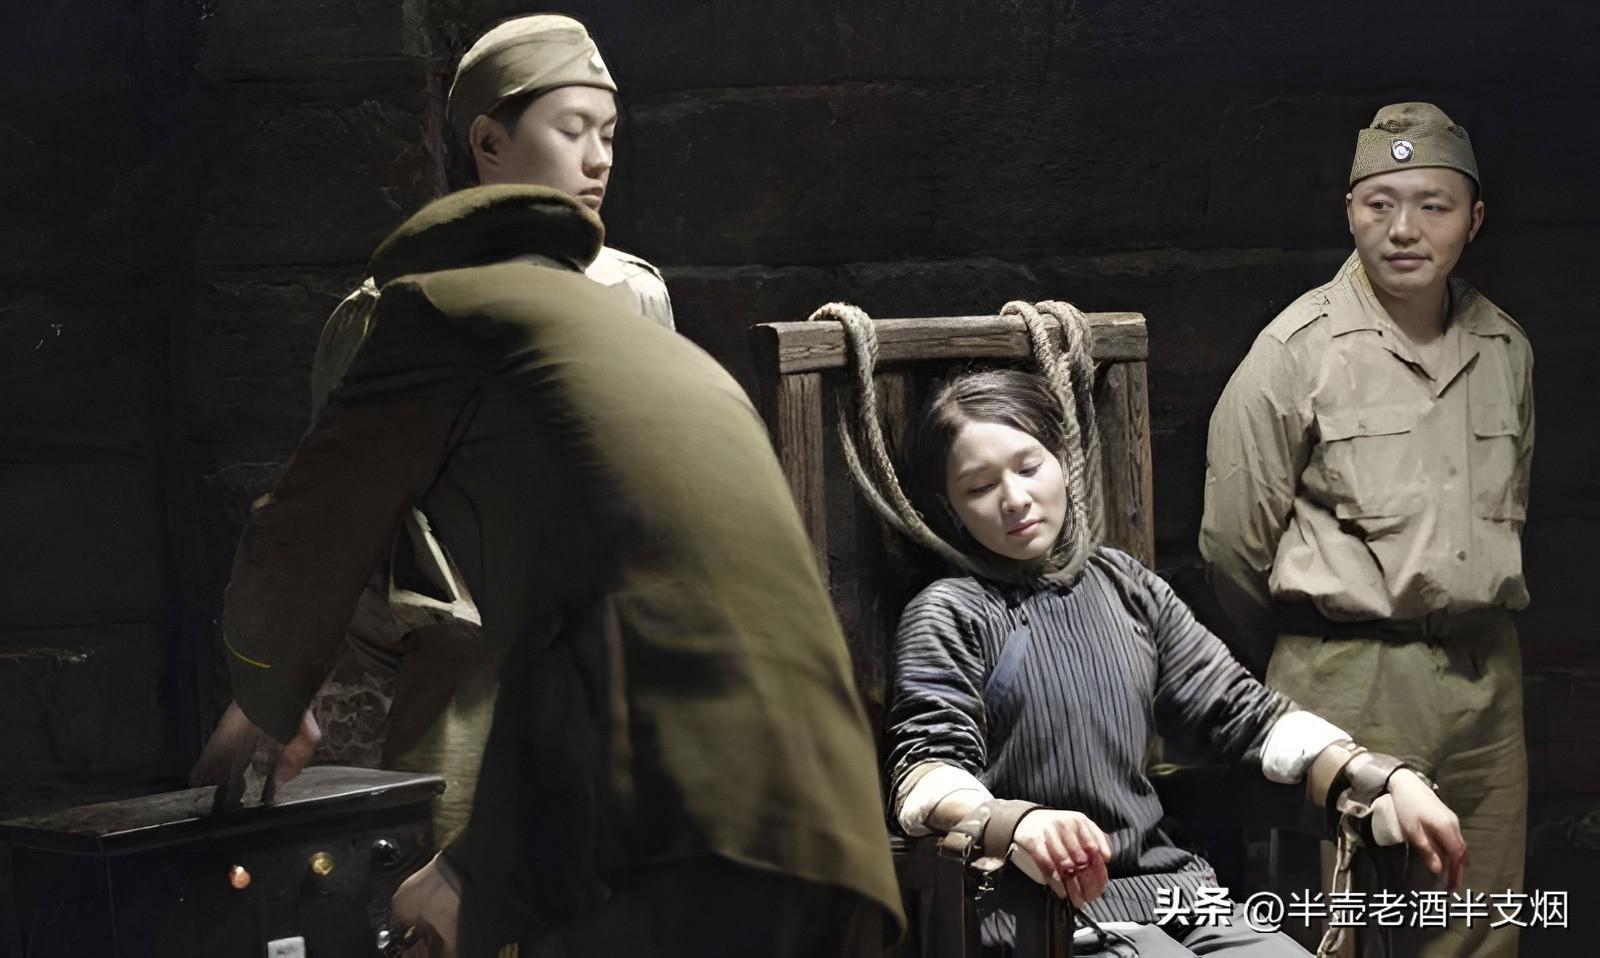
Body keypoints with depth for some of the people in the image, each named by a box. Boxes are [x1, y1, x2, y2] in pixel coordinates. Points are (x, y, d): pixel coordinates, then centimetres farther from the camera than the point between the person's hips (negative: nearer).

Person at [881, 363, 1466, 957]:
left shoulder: (1126, 586, 15)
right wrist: (1016, 820, -36)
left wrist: (1389, 779, 3)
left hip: (1167, 885, 6)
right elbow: (928, 772, -13)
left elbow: (1241, 712, 16)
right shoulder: (951, 615, -1)